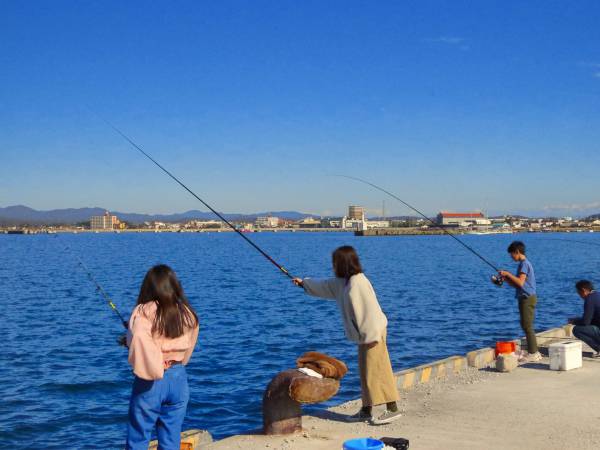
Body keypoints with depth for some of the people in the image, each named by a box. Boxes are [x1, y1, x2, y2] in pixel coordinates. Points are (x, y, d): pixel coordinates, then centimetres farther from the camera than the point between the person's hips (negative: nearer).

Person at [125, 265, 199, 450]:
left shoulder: (143, 312, -10)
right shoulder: (189, 315, 3)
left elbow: (136, 343, -25)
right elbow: (187, 353, 9)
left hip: (150, 383, -4)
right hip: (179, 379, 4)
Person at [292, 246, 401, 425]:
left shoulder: (358, 282, -18)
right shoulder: (342, 282, 12)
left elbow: (369, 310, -22)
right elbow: (324, 286, 30)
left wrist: (371, 335, -23)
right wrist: (304, 283, 41)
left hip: (373, 333, -10)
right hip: (366, 335, 10)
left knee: (376, 371, -9)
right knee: (366, 372, 12)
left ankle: (392, 409, -5)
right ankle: (366, 410, 19)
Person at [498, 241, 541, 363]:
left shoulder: (524, 264, -13)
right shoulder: (523, 264, 18)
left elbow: (520, 282, -24)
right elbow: (516, 284, 20)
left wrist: (508, 274, -17)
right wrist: (506, 279, 8)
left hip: (527, 298, -10)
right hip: (525, 298, 10)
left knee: (527, 326, -8)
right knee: (525, 325, 14)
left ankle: (533, 353, -5)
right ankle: (533, 351, 20)